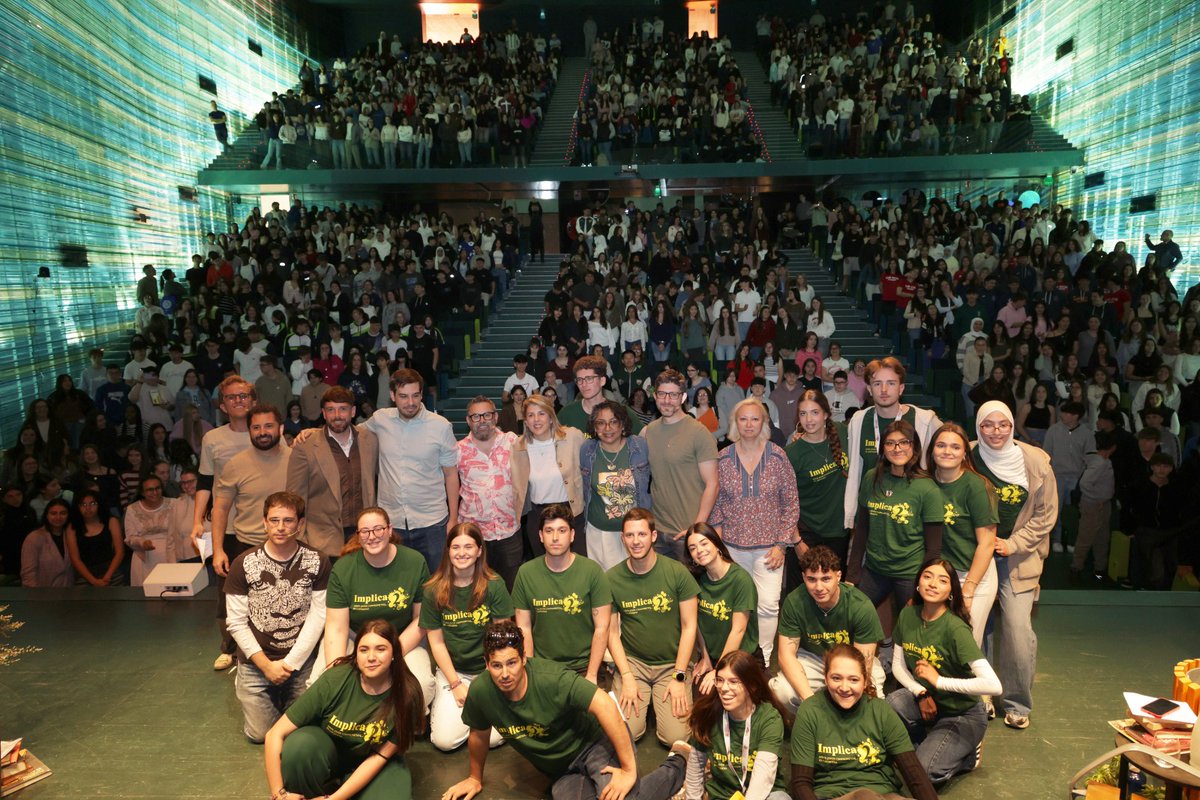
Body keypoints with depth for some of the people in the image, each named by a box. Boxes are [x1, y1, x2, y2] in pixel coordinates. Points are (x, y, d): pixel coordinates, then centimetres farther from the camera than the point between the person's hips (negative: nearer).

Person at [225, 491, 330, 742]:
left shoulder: (317, 563, -8)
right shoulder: (244, 564, -8)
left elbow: (317, 617, -8)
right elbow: (237, 623, -6)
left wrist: (289, 663, -12)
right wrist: (267, 665, -11)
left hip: (302, 661, 0)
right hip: (256, 661, 0)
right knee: (260, 733, -2)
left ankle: (284, 693, 30)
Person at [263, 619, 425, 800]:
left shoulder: (407, 694, -26)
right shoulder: (335, 680, -27)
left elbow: (379, 757, -19)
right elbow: (275, 735, -23)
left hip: (373, 764, 1)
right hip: (327, 751, -1)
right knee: (300, 744, -34)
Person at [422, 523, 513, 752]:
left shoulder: (494, 586, -10)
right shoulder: (434, 591, -7)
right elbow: (436, 642, -3)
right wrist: (456, 684, -7)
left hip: (489, 669, -1)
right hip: (452, 670, 1)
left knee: (492, 738, -15)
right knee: (444, 740, -12)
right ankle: (441, 704, 19)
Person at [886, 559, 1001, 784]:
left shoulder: (955, 628, -25)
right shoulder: (908, 614, -7)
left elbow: (993, 685, -34)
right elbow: (898, 665, 3)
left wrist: (938, 681, -27)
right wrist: (921, 693, -15)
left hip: (962, 713, -5)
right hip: (924, 697, 5)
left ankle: (967, 752, 8)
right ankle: (931, 742, 4)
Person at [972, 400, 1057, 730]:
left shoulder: (1035, 461, -6)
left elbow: (1046, 513, 1)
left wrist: (1014, 544, -8)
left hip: (1017, 558, 0)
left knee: (1019, 631, -7)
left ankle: (1017, 702, 15)